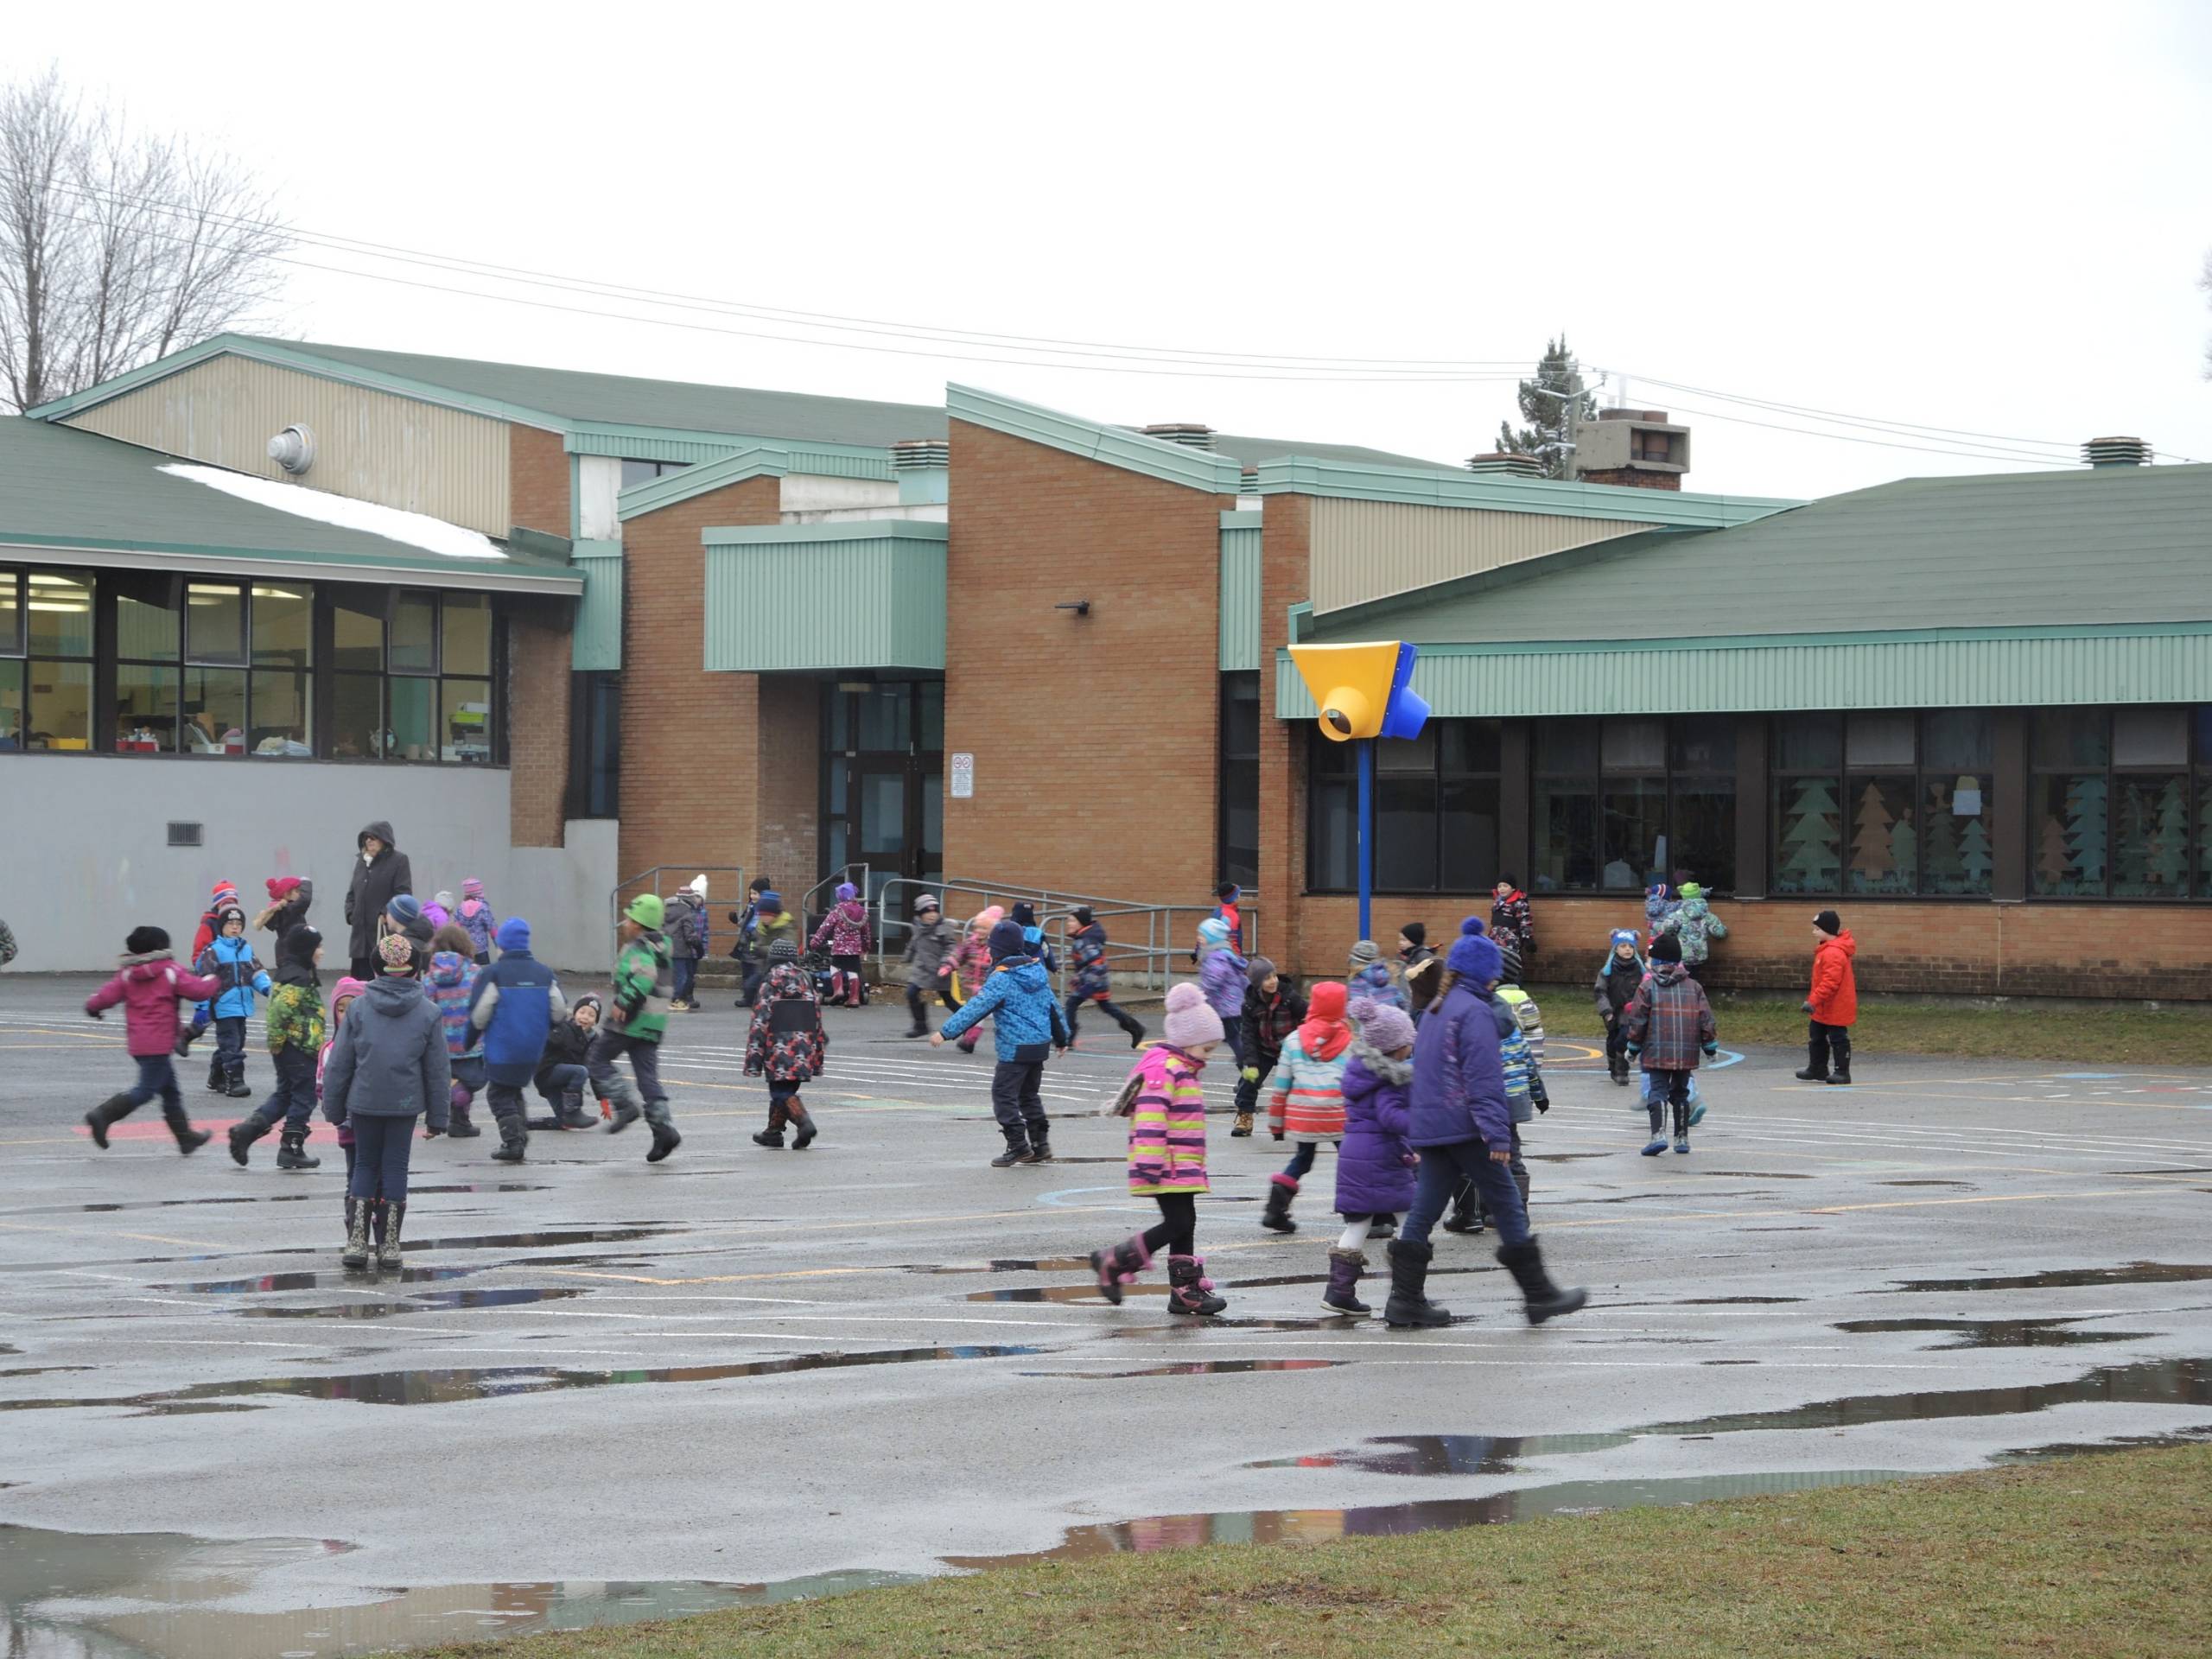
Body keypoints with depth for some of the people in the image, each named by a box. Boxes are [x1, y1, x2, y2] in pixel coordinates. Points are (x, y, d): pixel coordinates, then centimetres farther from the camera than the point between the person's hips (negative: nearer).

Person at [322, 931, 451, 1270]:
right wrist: (437, 1116, 8)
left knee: (365, 1165, 12)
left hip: (364, 1102, 0)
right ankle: (390, 1244, 10)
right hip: (405, 1103, 0)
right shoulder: (428, 1013, -2)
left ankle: (357, 1240, 4)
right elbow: (438, 1070, 1)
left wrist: (334, 1108, 9)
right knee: (395, 1167, 8)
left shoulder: (359, 1007, -3)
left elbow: (339, 1064, 0)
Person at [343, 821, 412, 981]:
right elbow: (352, 893, 22)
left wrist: (386, 914, -18)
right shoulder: (362, 862, 18)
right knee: (361, 978, 4)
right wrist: (350, 914, 6)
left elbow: (403, 894, -9)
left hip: (386, 932, -6)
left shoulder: (399, 861, -1)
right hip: (361, 934, 6)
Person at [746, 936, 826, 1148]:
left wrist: (753, 1057, -8)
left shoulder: (771, 983, -7)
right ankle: (773, 1132, 23)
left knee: (782, 1092, -5)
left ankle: (805, 1122, -26)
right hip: (805, 1048, 6)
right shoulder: (805, 981, 10)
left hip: (780, 1048, -6)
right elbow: (817, 1017, 14)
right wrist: (818, 1048, 22)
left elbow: (761, 1020, -10)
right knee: (786, 1090, 17)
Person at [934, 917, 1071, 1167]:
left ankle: (1018, 1147, -4)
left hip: (1015, 1049, -8)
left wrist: (946, 1032, -20)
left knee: (1004, 1095, -1)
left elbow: (975, 1008, -20)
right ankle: (1040, 1145, 21)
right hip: (1040, 1044, 8)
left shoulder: (1001, 979, -15)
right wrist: (1061, 1037, 29)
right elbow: (1053, 1005, 17)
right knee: (1029, 1094, 20)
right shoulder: (1038, 970, 8)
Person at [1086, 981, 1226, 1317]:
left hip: (1182, 1169, 10)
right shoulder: (1161, 1068, -15)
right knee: (1178, 1223, -11)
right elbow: (1149, 1120, -22)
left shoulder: (1181, 1069, 19)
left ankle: (1186, 1290, 14)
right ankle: (1113, 1261, -3)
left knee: (1184, 1224, 10)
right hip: (1167, 1169, -10)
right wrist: (1148, 1168, -26)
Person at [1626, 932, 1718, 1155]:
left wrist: (1633, 1047, 8)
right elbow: (1705, 1018, 7)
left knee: (1656, 1091, -4)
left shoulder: (1647, 987, -2)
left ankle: (1657, 1134, -24)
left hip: (1656, 1053, -3)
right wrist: (1710, 1046, 17)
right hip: (1686, 1053, 3)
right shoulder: (1693, 987, 8)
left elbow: (1637, 1020, -3)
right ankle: (1682, 1138, 19)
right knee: (1680, 1093, 17)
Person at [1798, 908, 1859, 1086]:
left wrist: (1814, 1001, -29)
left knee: (1838, 1039, -1)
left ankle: (1843, 1072, 7)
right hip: (1823, 1010, 11)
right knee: (1816, 1038, 18)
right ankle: (1817, 1070, 28)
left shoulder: (1833, 953, -24)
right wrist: (1813, 1001, 22)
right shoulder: (1826, 950, 11)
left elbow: (1830, 982, -30)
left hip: (1835, 1009, -11)